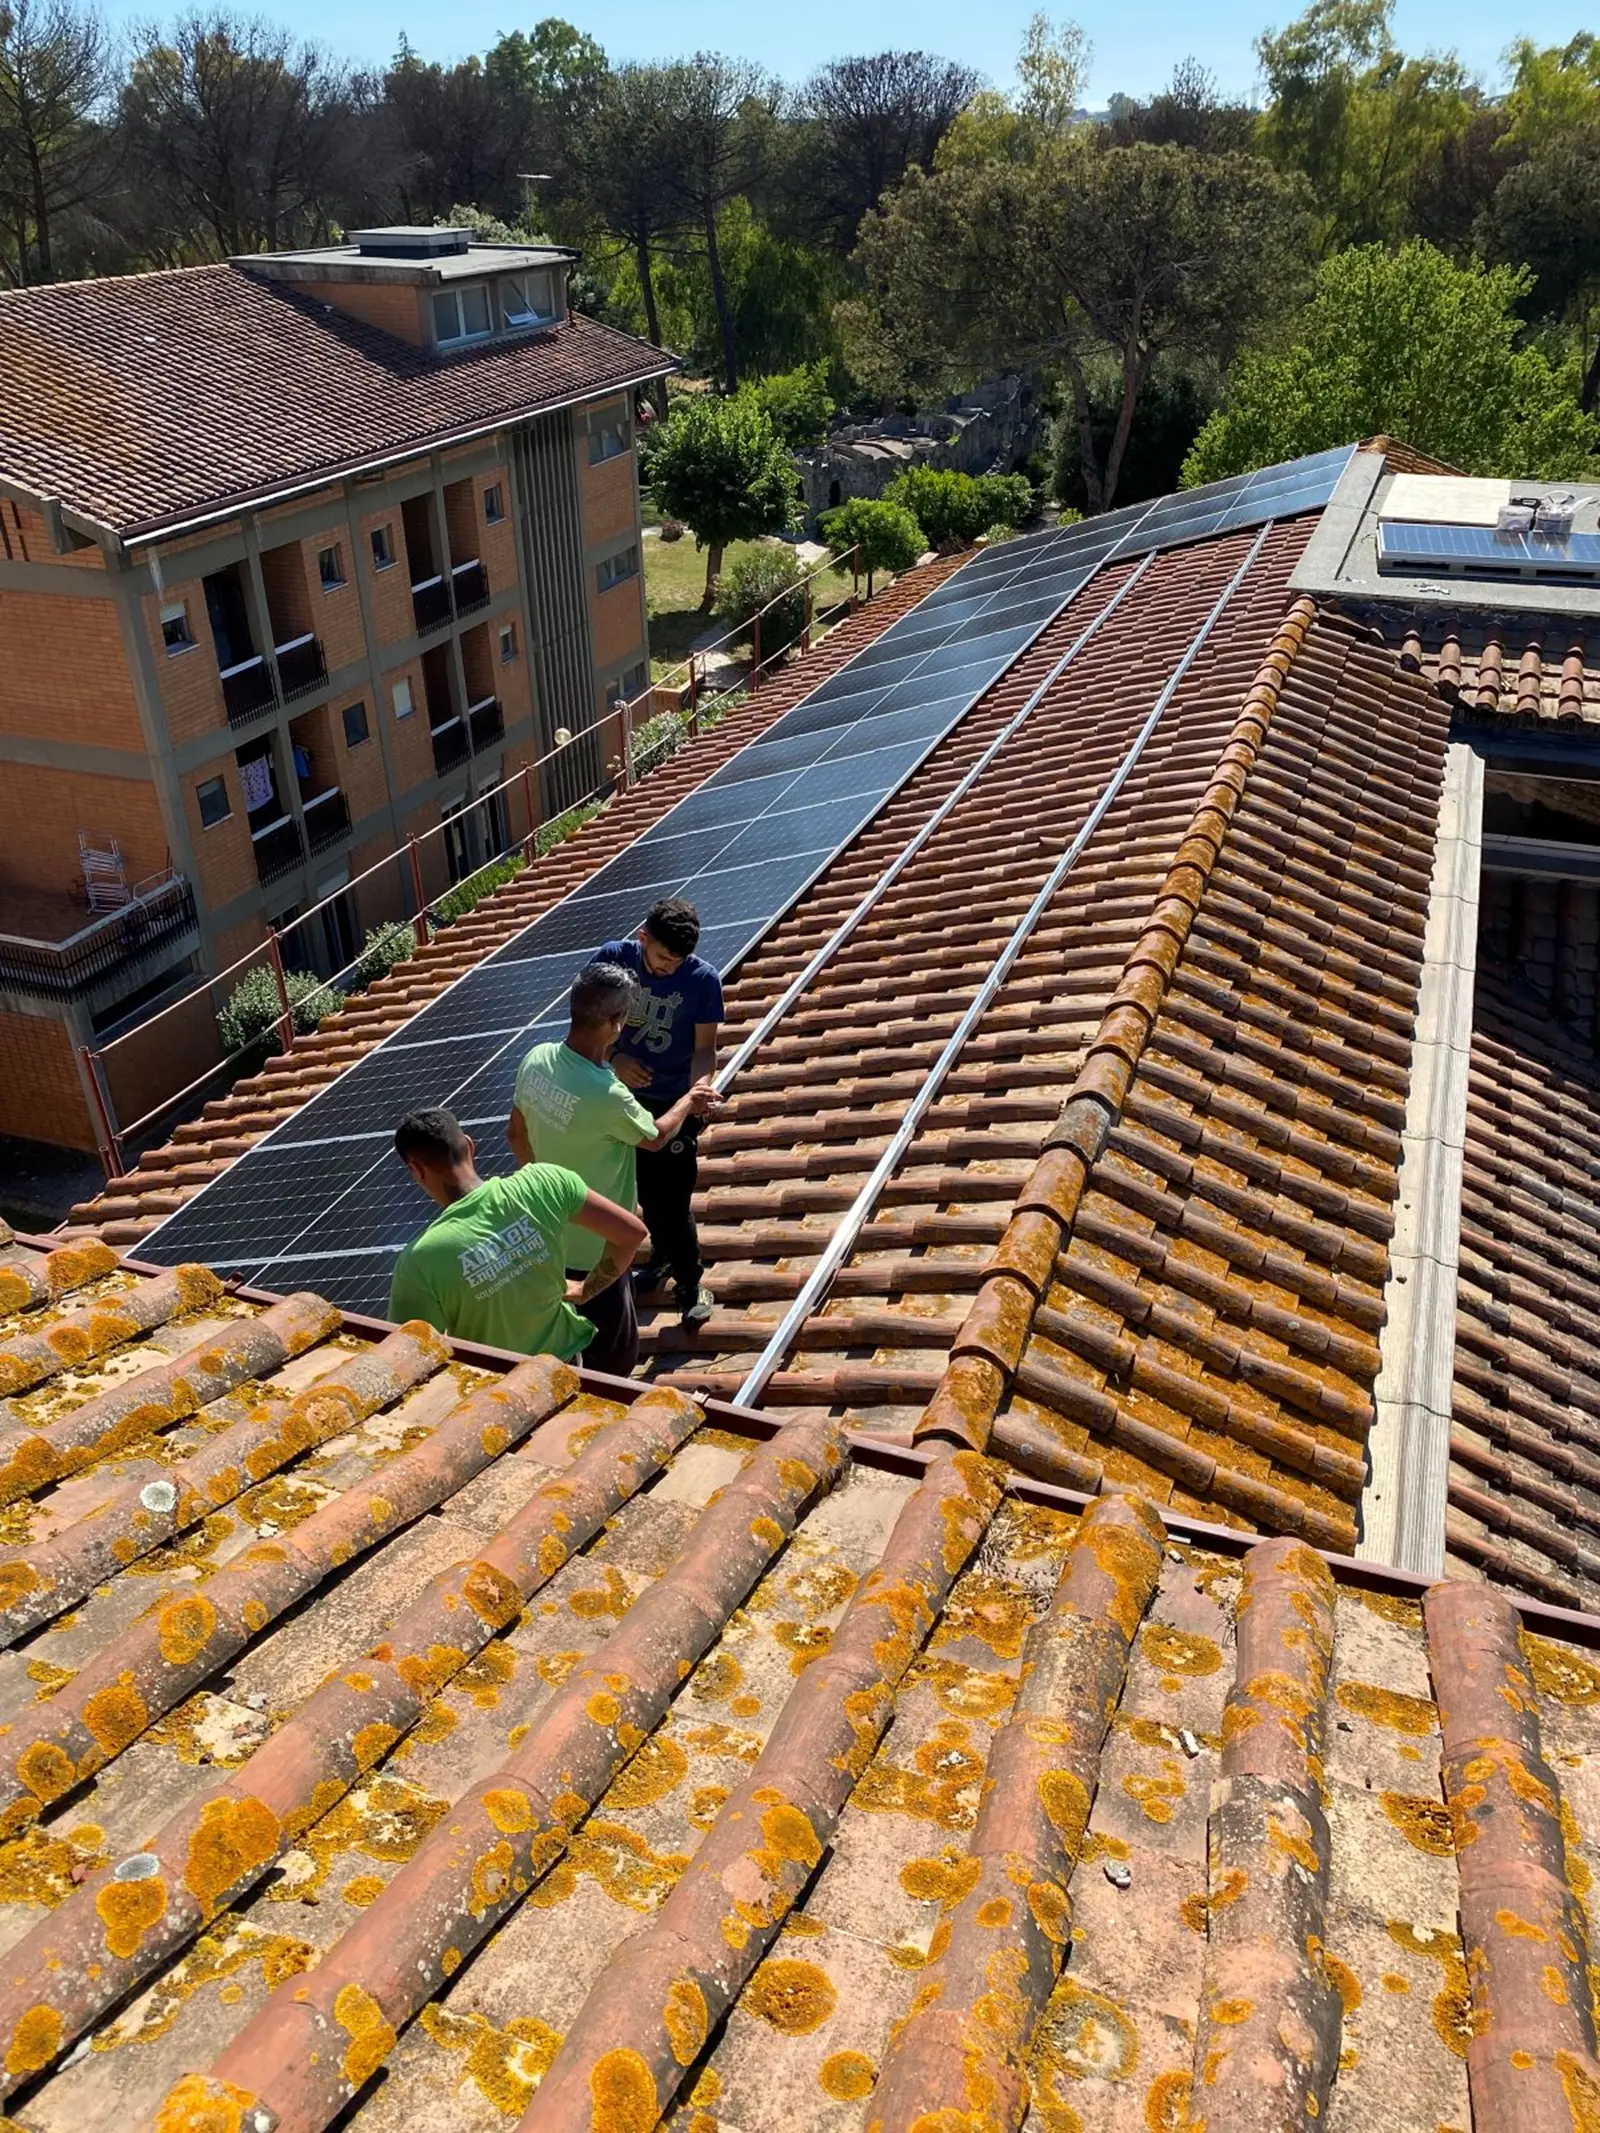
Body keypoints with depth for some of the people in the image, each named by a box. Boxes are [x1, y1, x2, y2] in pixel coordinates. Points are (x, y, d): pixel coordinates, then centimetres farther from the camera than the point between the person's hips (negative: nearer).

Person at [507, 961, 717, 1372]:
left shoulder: (536, 1060, -11)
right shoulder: (607, 1095, -32)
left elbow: (516, 1133, 6)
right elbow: (655, 1136, -10)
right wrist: (688, 1100, 10)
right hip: (595, 1246, -8)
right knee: (614, 1357, 12)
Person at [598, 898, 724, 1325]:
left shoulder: (703, 979, -18)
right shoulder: (614, 959, -13)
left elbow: (704, 1047, -14)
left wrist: (696, 1090, -34)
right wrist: (614, 1059, -25)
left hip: (676, 1102, -3)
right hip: (628, 1097, 3)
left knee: (673, 1198, -3)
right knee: (645, 1190, 19)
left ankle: (691, 1285, 14)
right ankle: (663, 1257, 43)